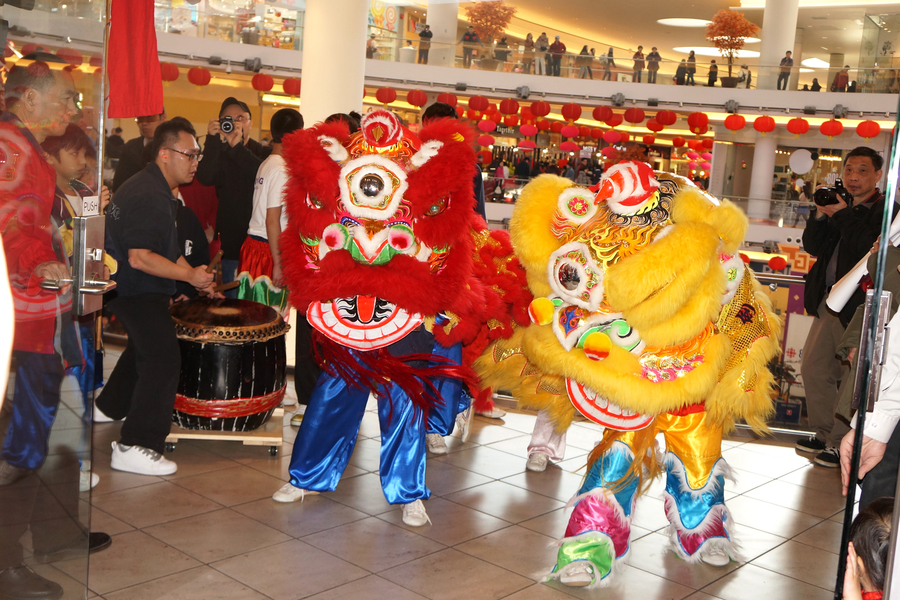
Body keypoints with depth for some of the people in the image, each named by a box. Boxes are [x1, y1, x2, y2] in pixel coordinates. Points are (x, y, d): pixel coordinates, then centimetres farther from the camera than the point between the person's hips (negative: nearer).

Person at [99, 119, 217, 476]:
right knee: (162, 358, -14)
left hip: (140, 289, 11)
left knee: (145, 347, 28)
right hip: (137, 292, -11)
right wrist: (191, 276, -24)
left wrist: (195, 276, 8)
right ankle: (134, 447, -10)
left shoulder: (158, 190, 10)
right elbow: (140, 258, -30)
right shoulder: (148, 196, -24)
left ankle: (110, 407, 48)